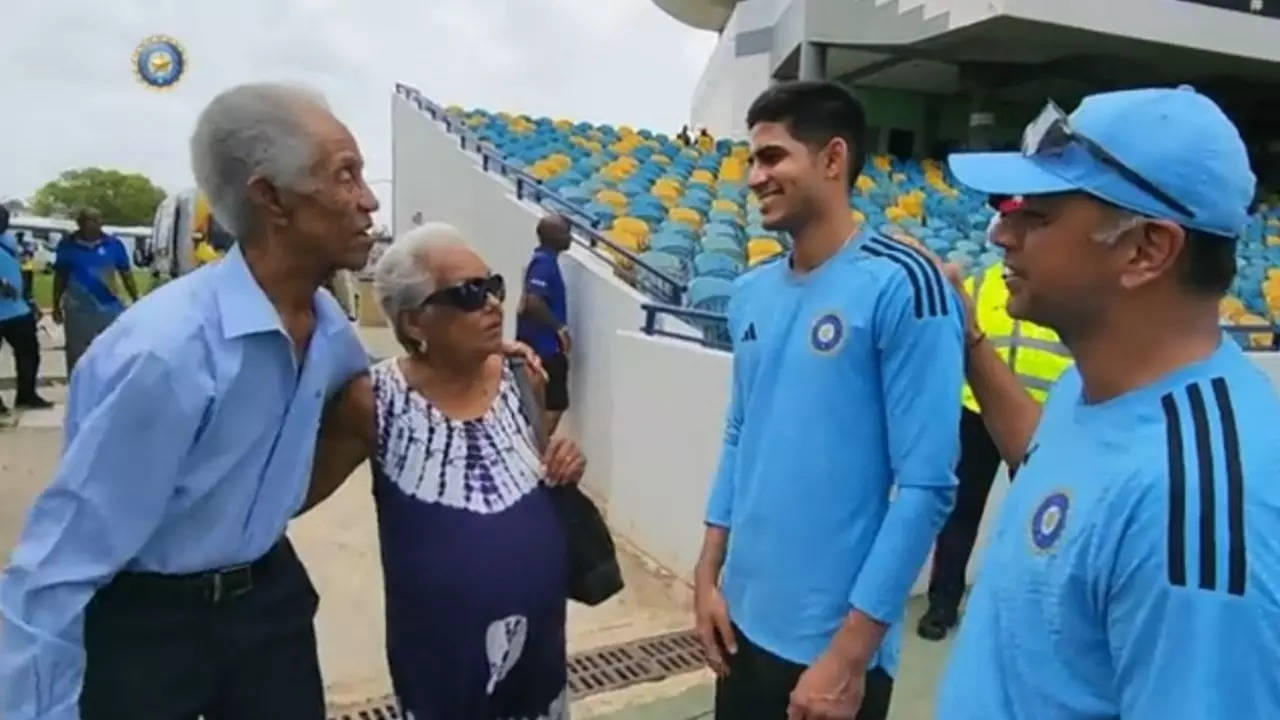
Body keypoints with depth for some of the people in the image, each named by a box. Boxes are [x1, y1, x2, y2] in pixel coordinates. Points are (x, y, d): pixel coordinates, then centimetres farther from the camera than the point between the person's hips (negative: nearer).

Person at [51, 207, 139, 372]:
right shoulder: (67, 245, -1)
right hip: (78, 311, 0)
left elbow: (126, 275, 3)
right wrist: (56, 306, 9)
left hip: (110, 308, 0)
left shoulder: (114, 244, -3)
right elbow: (60, 277, 8)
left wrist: (136, 302, 2)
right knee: (77, 357, 11)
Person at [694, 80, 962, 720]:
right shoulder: (751, 293, 4)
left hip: (832, 641, -6)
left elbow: (926, 487, -17)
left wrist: (850, 651, -16)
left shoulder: (900, 285, -16)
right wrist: (708, 572, 7)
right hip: (742, 618, 6)